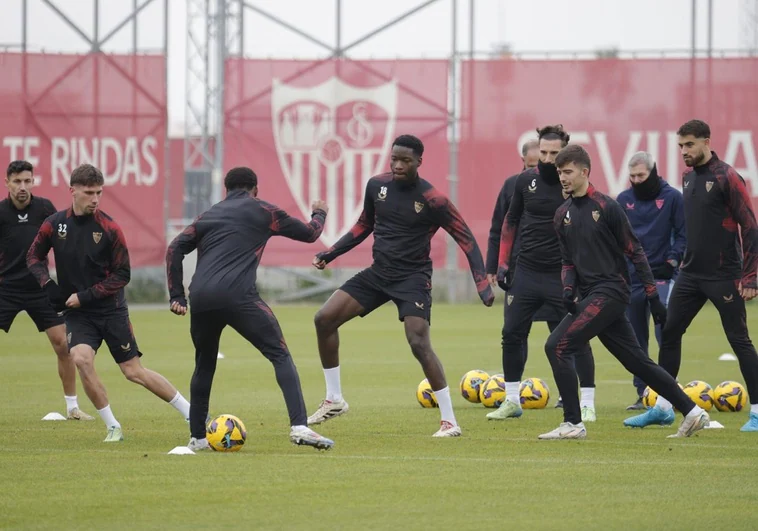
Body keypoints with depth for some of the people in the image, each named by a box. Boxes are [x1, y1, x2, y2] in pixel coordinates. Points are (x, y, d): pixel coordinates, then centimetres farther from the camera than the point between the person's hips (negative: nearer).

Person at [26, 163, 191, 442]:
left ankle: (193, 415, 13)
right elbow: (34, 257, 12)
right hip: (78, 314, 2)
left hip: (112, 310, -2)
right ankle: (113, 428, -9)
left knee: (134, 372, -2)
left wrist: (85, 296, -15)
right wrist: (47, 285, -6)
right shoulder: (54, 224, -3)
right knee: (81, 359, -24)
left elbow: (122, 275, -7)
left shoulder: (109, 228, -10)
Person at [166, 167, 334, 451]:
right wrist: (319, 213, 44)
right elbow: (309, 233, 22)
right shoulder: (262, 211, 15)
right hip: (238, 296, -4)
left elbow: (175, 249, 17)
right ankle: (299, 426, -14)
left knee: (204, 365, 24)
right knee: (280, 355, 1)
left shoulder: (209, 215, 26)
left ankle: (197, 438, 27)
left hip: (200, 300, 4)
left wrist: (176, 296, 19)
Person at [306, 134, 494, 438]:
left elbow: (466, 239, -11)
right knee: (324, 319, -4)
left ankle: (449, 421, -11)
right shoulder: (377, 186, 1)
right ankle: (334, 400, 11)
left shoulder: (431, 199, -15)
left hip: (413, 278, -6)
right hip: (378, 272, 6)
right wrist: (330, 254, 11)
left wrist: (482, 283, -20)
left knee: (419, 344, -21)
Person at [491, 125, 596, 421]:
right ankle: (512, 402, 17)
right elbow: (511, 222, 14)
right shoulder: (526, 180, 3)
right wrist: (502, 263, 9)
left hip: (562, 276, -4)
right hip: (526, 272, 4)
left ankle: (587, 404, 4)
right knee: (511, 335, 5)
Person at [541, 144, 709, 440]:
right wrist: (569, 288, -2)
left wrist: (653, 296, -8)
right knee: (637, 362, 9)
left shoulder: (606, 207, -8)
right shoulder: (563, 215, 13)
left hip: (610, 291, -7)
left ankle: (573, 424, -11)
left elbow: (635, 252, -6)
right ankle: (692, 412, 17)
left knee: (557, 346, -16)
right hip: (590, 296, 7)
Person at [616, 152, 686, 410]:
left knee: (664, 331, -19)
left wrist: (673, 259, -13)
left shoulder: (672, 197, -2)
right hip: (632, 279, 4)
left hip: (662, 275, -4)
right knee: (636, 339, 7)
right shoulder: (623, 200, 8)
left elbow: (683, 234, -1)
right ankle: (642, 394, 14)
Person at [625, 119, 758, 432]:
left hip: (723, 277, -8)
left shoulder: (727, 178, -12)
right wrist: (687, 259, 18)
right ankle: (663, 408, 13)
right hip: (691, 274, 8)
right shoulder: (688, 178, 10)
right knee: (669, 334, 6)